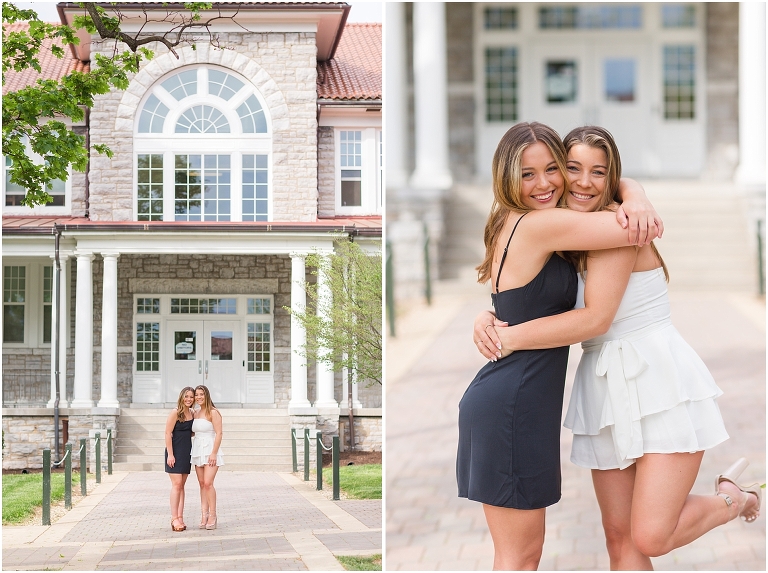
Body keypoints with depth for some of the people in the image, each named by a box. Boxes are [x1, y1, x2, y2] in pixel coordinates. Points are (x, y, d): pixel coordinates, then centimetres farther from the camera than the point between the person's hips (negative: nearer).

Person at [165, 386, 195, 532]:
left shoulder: (192, 414, 10)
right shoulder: (175, 413, -10)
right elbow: (168, 434, -12)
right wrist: (170, 454, -16)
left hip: (186, 452, 6)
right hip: (175, 452, -6)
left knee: (182, 485, 7)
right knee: (176, 484, -9)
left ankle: (180, 517, 8)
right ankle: (174, 518, -7)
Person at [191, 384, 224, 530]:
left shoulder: (213, 413, -10)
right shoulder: (196, 413, 12)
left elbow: (218, 433, -13)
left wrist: (213, 453, -18)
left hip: (210, 450, -7)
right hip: (198, 451, 7)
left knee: (208, 483, -13)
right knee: (202, 484, 5)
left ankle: (212, 516, -6)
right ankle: (204, 515, 7)